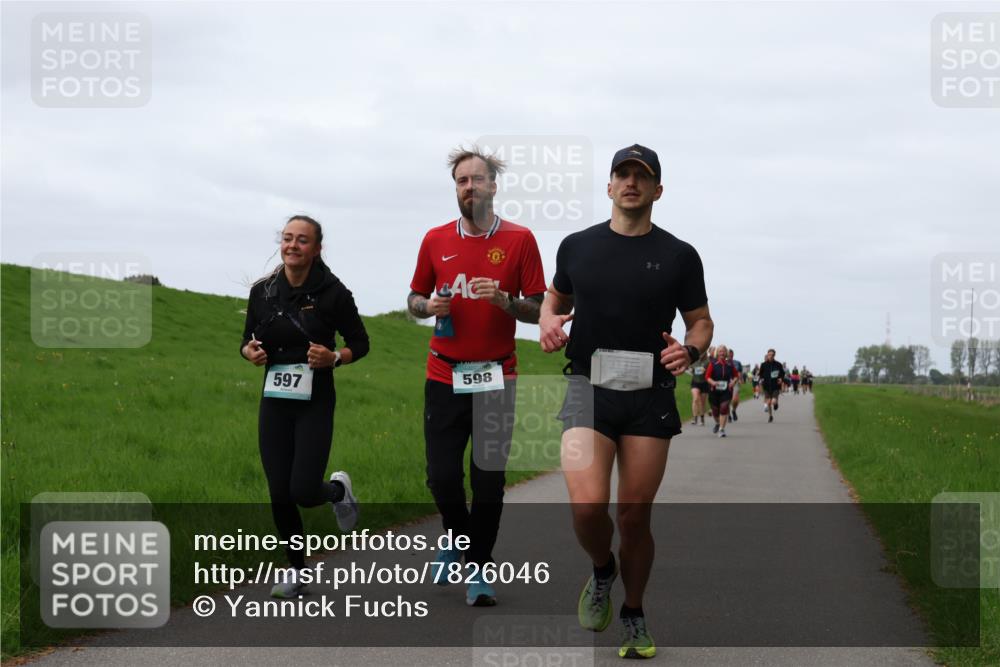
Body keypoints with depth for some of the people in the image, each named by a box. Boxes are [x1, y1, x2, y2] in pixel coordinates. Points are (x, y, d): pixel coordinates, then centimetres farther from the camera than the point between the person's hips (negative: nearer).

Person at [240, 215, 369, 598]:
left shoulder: (332, 293, -8)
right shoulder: (263, 291, 2)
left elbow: (360, 343, 1)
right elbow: (247, 341, 13)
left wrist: (334, 358, -18)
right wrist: (250, 352, -10)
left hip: (315, 404, -3)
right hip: (274, 403, 3)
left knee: (304, 492, -12)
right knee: (279, 495, 2)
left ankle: (339, 489, 26)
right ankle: (298, 573, 20)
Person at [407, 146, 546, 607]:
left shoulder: (519, 240, 0)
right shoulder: (435, 240, 7)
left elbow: (538, 310, 0)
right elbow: (414, 299, 16)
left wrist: (504, 300, -19)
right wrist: (428, 306, -6)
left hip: (496, 376, -2)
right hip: (443, 375, 2)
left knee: (488, 479, 0)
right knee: (441, 475, 2)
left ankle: (478, 569, 13)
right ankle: (456, 537, 32)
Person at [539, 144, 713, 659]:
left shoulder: (679, 256, 4)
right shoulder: (577, 246, 7)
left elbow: (701, 321, 11)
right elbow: (557, 296, 24)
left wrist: (690, 349, -11)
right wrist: (548, 323, 1)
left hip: (649, 396, 0)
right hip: (589, 388, 0)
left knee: (635, 515, 3)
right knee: (587, 505, -19)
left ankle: (633, 615, 24)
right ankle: (602, 572, 14)